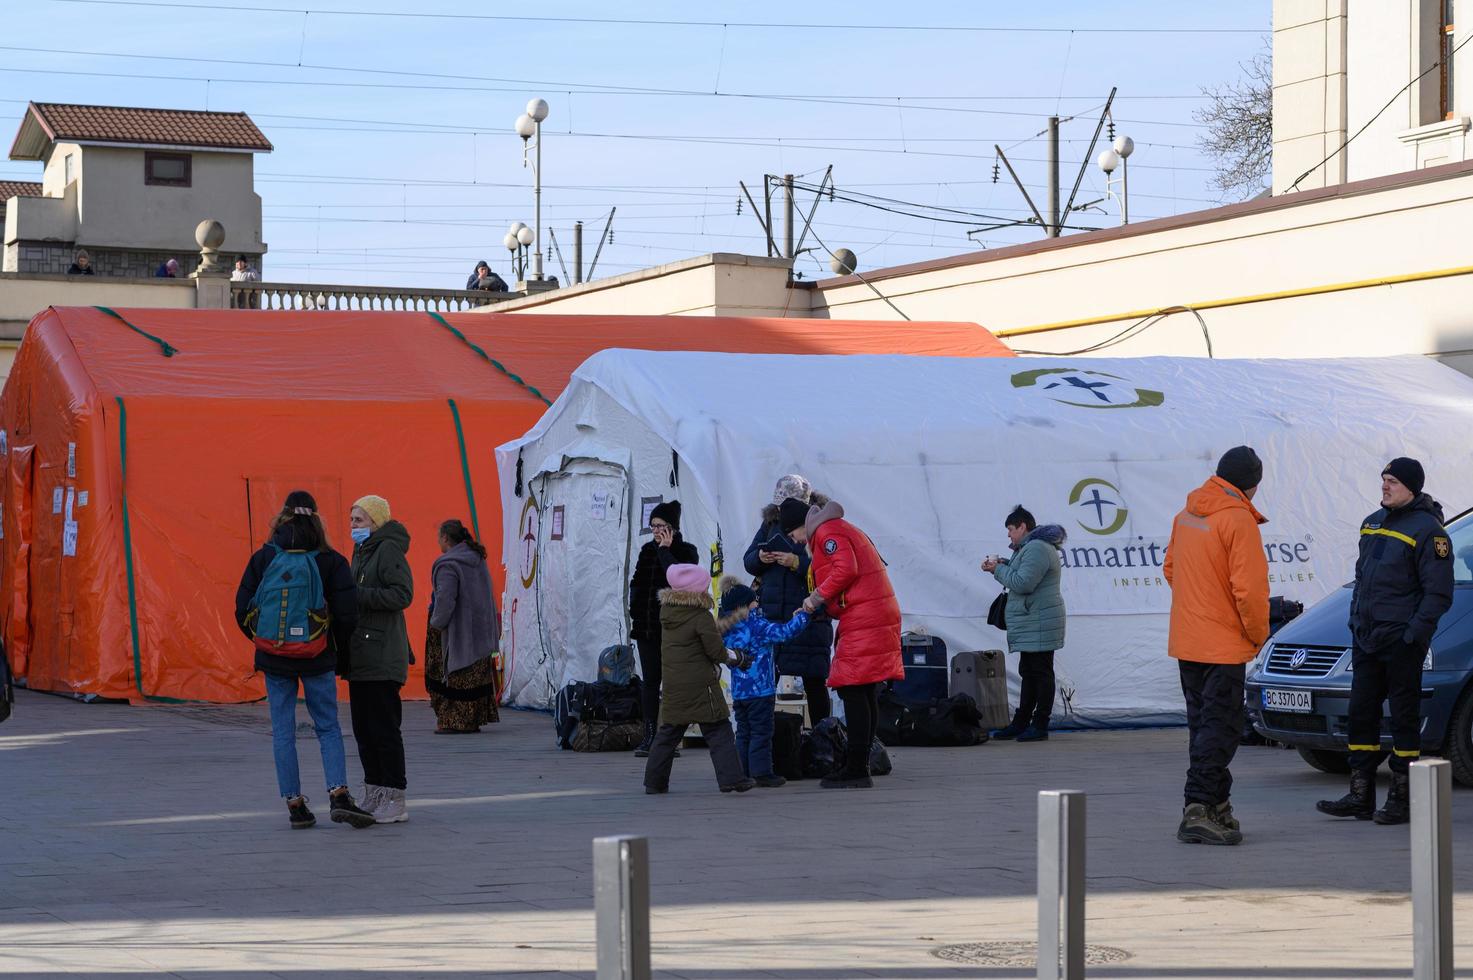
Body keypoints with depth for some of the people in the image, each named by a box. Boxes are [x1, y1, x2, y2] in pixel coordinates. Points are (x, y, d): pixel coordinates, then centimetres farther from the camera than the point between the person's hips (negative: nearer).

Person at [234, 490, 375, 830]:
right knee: (328, 728, 8)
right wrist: (339, 654, 8)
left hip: (273, 659, 1)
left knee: (283, 732, 7)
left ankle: (295, 804, 6)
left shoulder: (262, 558, -1)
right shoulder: (331, 561, -4)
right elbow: (347, 614, -7)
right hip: (317, 660, -1)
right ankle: (339, 795, -8)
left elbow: (243, 611, 1)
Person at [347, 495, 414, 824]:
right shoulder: (363, 551, 20)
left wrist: (357, 594, -21)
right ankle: (373, 796, 17)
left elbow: (402, 595, -20)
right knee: (363, 728, 11)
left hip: (382, 657, -10)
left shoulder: (389, 550, -10)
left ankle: (395, 799, -5)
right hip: (361, 656, 10)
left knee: (383, 728, -8)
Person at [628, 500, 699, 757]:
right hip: (647, 625, 5)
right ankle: (650, 736, 6)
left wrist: (665, 551, -12)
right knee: (650, 680, 4)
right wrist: (636, 613, 7)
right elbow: (636, 583, 17)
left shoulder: (686, 552, -2)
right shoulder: (648, 550, 14)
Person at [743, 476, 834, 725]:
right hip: (771, 614, 4)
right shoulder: (771, 523, 9)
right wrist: (760, 558, -7)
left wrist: (798, 563, -23)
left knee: (814, 682, 2)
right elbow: (748, 562, 14)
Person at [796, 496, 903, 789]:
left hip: (863, 621, -10)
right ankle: (859, 766, 14)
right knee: (865, 693, 11)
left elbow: (846, 569, -19)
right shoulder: (844, 529, 25)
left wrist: (818, 597, -11)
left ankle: (856, 769, -12)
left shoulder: (827, 531, -6)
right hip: (878, 618, 10)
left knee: (852, 690, -10)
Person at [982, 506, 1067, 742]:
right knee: (1028, 673, 14)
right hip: (1030, 624, 11)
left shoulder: (1037, 549, -17)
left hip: (1039, 624, -11)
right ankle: (1021, 723, 19)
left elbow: (1023, 583, -24)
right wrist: (1004, 567, 6)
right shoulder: (1030, 547, 20)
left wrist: (999, 569, -11)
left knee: (1041, 673, -6)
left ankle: (1040, 725, -4)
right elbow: (1024, 579, 22)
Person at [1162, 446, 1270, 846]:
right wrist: (1259, 634, -6)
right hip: (1222, 645, -8)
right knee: (1218, 729, -5)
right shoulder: (1238, 520, -16)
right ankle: (1197, 811, -11)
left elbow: (1171, 568, 19)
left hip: (1185, 642, 8)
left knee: (1203, 724, 16)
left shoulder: (1188, 513, 9)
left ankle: (1217, 805, 24)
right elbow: (1249, 588, -20)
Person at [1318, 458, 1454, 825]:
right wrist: (1354, 620, 15)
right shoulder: (1373, 523, 15)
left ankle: (1402, 800, 3)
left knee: (1404, 716, -2)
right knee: (1361, 713, 7)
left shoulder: (1427, 530, -10)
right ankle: (1360, 796, 12)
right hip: (1366, 639, 8)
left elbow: (1439, 592, -13)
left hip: (1401, 642, -8)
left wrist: (1414, 633, -17)